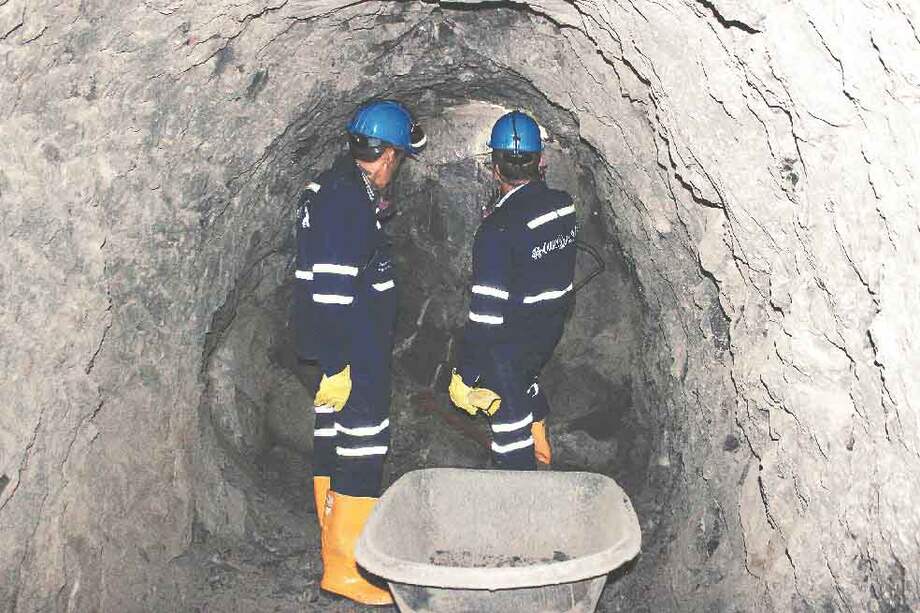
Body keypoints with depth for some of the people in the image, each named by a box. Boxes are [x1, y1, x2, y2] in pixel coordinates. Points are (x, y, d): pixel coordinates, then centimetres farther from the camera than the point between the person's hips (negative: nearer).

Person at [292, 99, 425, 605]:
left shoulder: (331, 189, 13)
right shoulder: (350, 198, -19)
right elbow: (333, 287, -25)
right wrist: (337, 364, -24)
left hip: (344, 351, 11)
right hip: (355, 354, -11)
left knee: (333, 441, 18)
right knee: (361, 449, -4)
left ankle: (337, 540, 34)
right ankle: (344, 569, 6)